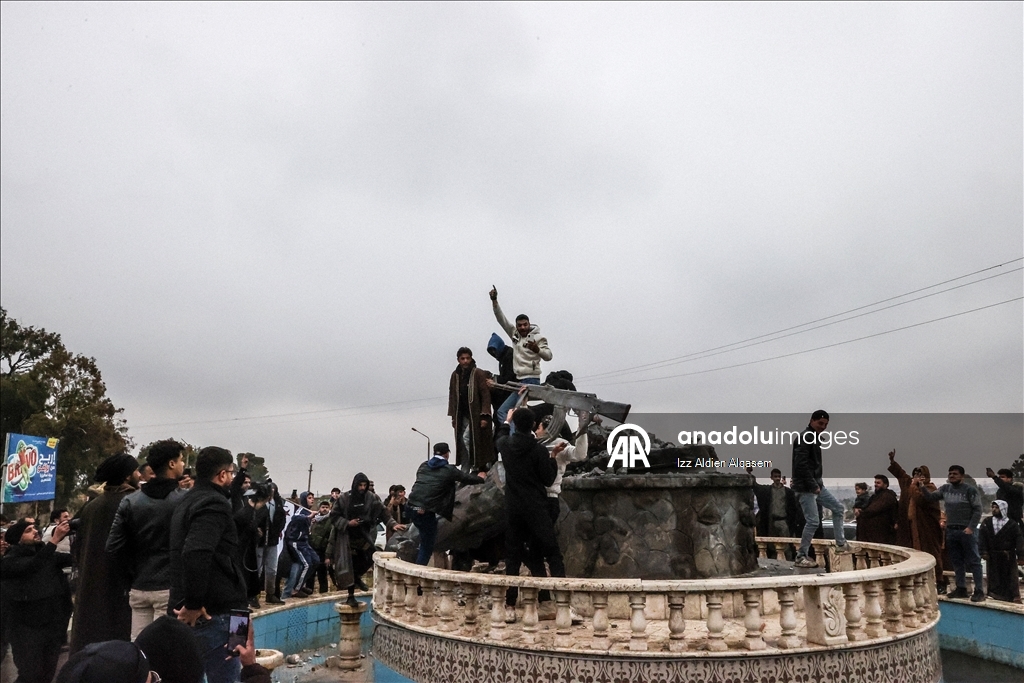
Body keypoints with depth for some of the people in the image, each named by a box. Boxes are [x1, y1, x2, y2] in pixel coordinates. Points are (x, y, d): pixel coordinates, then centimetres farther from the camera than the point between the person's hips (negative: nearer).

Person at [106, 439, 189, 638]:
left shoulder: (130, 502, 5)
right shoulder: (185, 500, -11)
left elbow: (114, 546, 3)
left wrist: (138, 565, 15)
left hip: (139, 588, 5)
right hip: (170, 588, -5)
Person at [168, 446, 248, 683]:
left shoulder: (187, 502, 15)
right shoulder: (214, 504, -16)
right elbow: (196, 554, -30)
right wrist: (194, 604, -22)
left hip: (188, 611, 10)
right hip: (213, 613, -10)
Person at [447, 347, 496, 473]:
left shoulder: (479, 374, -9)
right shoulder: (455, 375, 7)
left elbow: (486, 395, -12)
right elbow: (452, 396, 13)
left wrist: (484, 416, -16)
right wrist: (453, 416, 11)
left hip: (475, 415, -5)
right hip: (461, 416, 5)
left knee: (467, 439, -10)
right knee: (462, 442, 6)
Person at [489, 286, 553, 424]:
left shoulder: (538, 337, -6)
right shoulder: (514, 334, 11)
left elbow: (548, 356, -15)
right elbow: (501, 319, 10)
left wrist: (537, 349, -35)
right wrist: (494, 300, 0)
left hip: (530, 380, -7)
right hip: (519, 380, 7)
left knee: (502, 411, -15)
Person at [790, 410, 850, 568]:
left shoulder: (815, 438, 15)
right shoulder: (805, 438, -16)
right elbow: (801, 464, -24)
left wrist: (818, 482, 10)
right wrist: (813, 485, -22)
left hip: (816, 485, 10)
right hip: (805, 487, -10)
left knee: (839, 508, 15)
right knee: (813, 521, -8)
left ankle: (840, 544, 25)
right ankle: (800, 557, 0)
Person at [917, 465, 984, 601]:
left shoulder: (970, 490, -6)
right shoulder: (945, 489, 10)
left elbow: (977, 510, -8)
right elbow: (930, 497, 7)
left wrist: (971, 527, -15)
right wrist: (923, 488, -11)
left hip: (966, 531, -6)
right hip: (951, 530, 6)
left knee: (973, 561, -2)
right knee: (957, 561, 12)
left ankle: (978, 590, 2)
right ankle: (961, 588, 20)